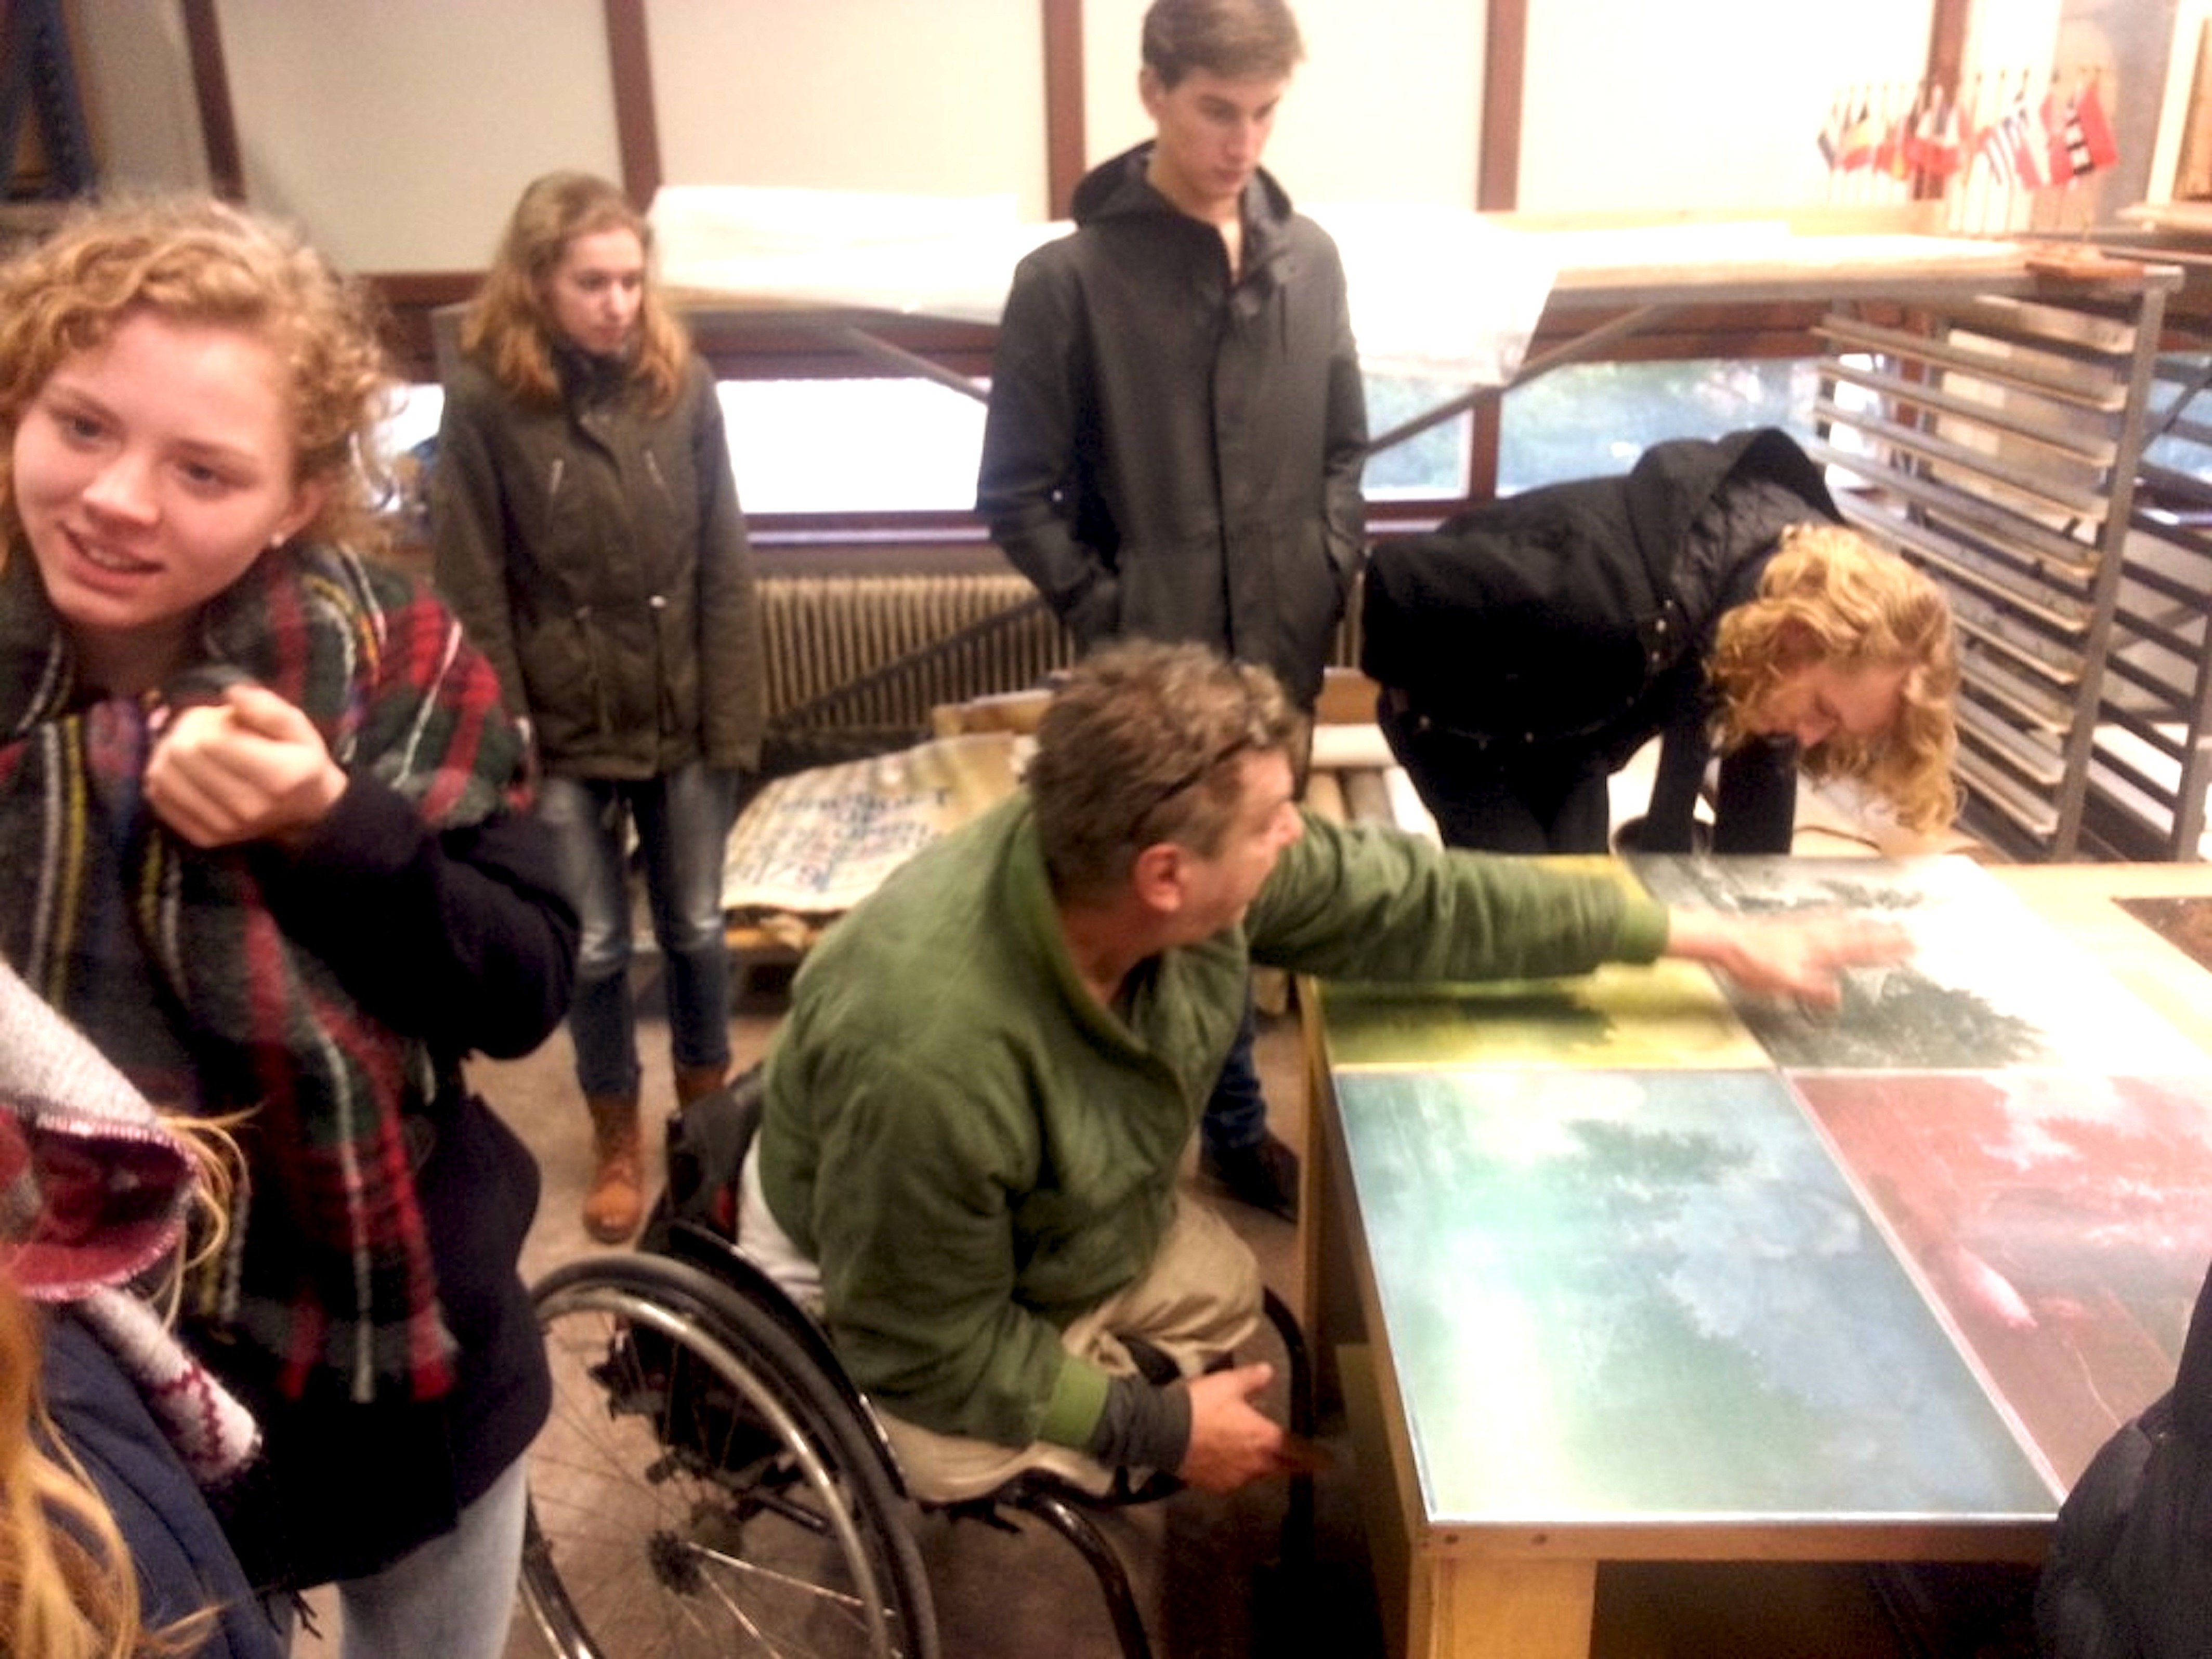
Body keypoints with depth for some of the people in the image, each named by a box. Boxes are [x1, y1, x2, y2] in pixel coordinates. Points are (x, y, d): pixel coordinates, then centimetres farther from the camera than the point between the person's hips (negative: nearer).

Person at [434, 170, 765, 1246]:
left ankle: (707, 1112, 38)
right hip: (563, 730, -1)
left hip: (683, 719, 2)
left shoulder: (682, 384, -4)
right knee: (594, 946, 11)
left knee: (696, 931, 14)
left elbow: (725, 568, -2)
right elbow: (472, 587, -7)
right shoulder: (485, 400, -9)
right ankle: (616, 1143, 32)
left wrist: (734, 717, -4)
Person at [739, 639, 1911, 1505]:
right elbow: (929, 1349, -29)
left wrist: (1705, 936, -10)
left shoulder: (1177, 861, -26)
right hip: (888, 1296, -6)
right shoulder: (930, 1063, -44)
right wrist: (1157, 1426, -20)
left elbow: (1415, 899, -15)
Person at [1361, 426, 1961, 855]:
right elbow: (1397, 576, -36)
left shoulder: (1803, 570, -21)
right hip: (1460, 722, -6)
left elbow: (1763, 772, -7)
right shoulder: (1620, 596, -45)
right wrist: (1411, 692, -16)